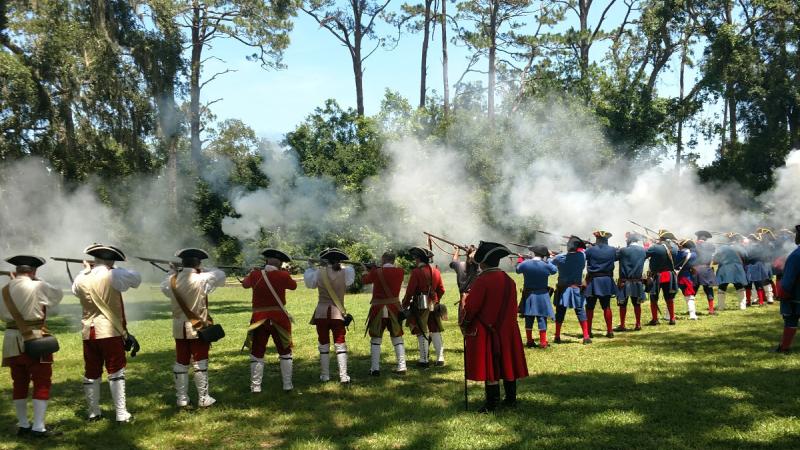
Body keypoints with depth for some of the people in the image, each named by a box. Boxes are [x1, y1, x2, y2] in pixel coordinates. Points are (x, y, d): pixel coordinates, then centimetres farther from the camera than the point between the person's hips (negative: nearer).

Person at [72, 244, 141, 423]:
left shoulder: (81, 279, 1)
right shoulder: (113, 276, -13)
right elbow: (136, 278, 1)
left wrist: (86, 270, 29)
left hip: (88, 332, 4)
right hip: (110, 331, -4)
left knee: (91, 373, 14)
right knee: (116, 372, 1)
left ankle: (93, 412, 24)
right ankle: (121, 414, 0)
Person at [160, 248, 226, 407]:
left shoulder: (172, 280, -4)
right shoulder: (201, 280, -17)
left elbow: (164, 287, 18)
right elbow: (220, 275, -4)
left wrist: (172, 272, 25)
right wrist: (202, 270, 4)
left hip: (179, 328, 4)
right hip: (198, 327, -4)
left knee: (180, 363, 12)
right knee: (200, 363, 3)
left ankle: (182, 399, 17)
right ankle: (203, 399, 7)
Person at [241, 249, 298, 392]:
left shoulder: (255, 275, -2)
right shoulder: (282, 275, -8)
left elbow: (245, 284, 18)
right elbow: (293, 285, 12)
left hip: (259, 319, 1)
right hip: (279, 319, -1)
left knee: (257, 354, 11)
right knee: (285, 352, 14)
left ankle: (255, 386, 9)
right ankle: (287, 384, 14)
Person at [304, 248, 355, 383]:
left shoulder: (319, 273, -5)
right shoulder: (345, 272, -3)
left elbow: (309, 281, 12)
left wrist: (310, 267, 27)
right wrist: (338, 265, 25)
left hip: (322, 312, 0)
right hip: (338, 312, 0)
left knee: (324, 344, 11)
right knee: (340, 344, 4)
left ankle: (325, 375, 16)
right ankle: (343, 376, -2)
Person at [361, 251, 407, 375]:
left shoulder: (377, 272, -11)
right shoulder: (400, 272, -3)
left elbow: (364, 280, 6)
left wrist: (372, 269, 24)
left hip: (378, 309, -2)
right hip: (394, 308, 2)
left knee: (376, 339, 8)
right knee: (397, 338, 14)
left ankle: (375, 369, 5)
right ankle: (401, 367, 11)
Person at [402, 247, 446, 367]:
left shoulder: (416, 272, -12)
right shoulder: (436, 271, 7)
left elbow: (410, 291, -13)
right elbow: (441, 290, 12)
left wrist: (405, 305, -2)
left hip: (420, 305, -6)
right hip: (434, 306, 6)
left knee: (422, 333, 0)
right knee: (436, 331, 13)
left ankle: (424, 360, 3)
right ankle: (440, 358, 14)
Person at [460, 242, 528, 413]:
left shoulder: (482, 280, -17)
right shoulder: (509, 280, 5)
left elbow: (471, 307, -15)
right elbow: (512, 307, 11)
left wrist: (464, 324, 0)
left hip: (485, 332, -7)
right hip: (507, 331, 7)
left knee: (489, 367, 0)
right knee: (507, 364, 14)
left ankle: (492, 403, 5)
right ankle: (511, 399, 23)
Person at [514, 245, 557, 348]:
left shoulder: (525, 264, -8)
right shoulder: (546, 266, -13)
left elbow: (517, 269, 11)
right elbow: (555, 270, 7)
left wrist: (520, 260, 26)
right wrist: (547, 261, 15)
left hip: (528, 295, 2)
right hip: (542, 296, -2)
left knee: (529, 318, 10)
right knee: (542, 318, 3)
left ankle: (529, 341, 14)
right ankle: (543, 342, 3)